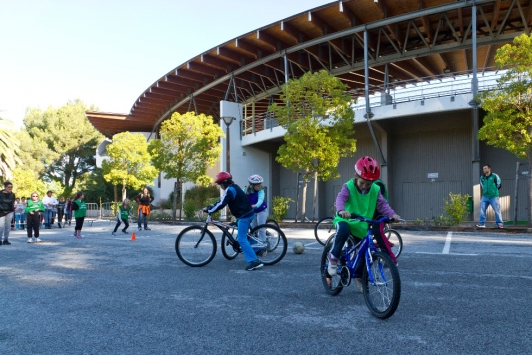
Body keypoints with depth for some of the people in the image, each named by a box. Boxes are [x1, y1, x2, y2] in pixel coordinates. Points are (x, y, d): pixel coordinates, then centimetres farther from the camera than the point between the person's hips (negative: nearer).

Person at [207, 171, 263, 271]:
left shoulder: (230, 190, -16)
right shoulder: (234, 187, 15)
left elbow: (222, 204, -21)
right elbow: (222, 200, 25)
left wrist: (209, 210, -11)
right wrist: (213, 205, 21)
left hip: (244, 216, -10)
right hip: (248, 213, 10)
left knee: (242, 239, -8)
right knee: (243, 238, 19)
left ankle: (254, 261, -11)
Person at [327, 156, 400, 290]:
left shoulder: (375, 190, -4)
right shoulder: (348, 187, -15)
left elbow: (382, 204, -11)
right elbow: (340, 198, -31)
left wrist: (392, 214, -31)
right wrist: (341, 210, -53)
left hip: (363, 226, 4)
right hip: (345, 220, -4)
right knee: (343, 230, -39)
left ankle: (358, 276, 34)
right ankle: (333, 258, -21)